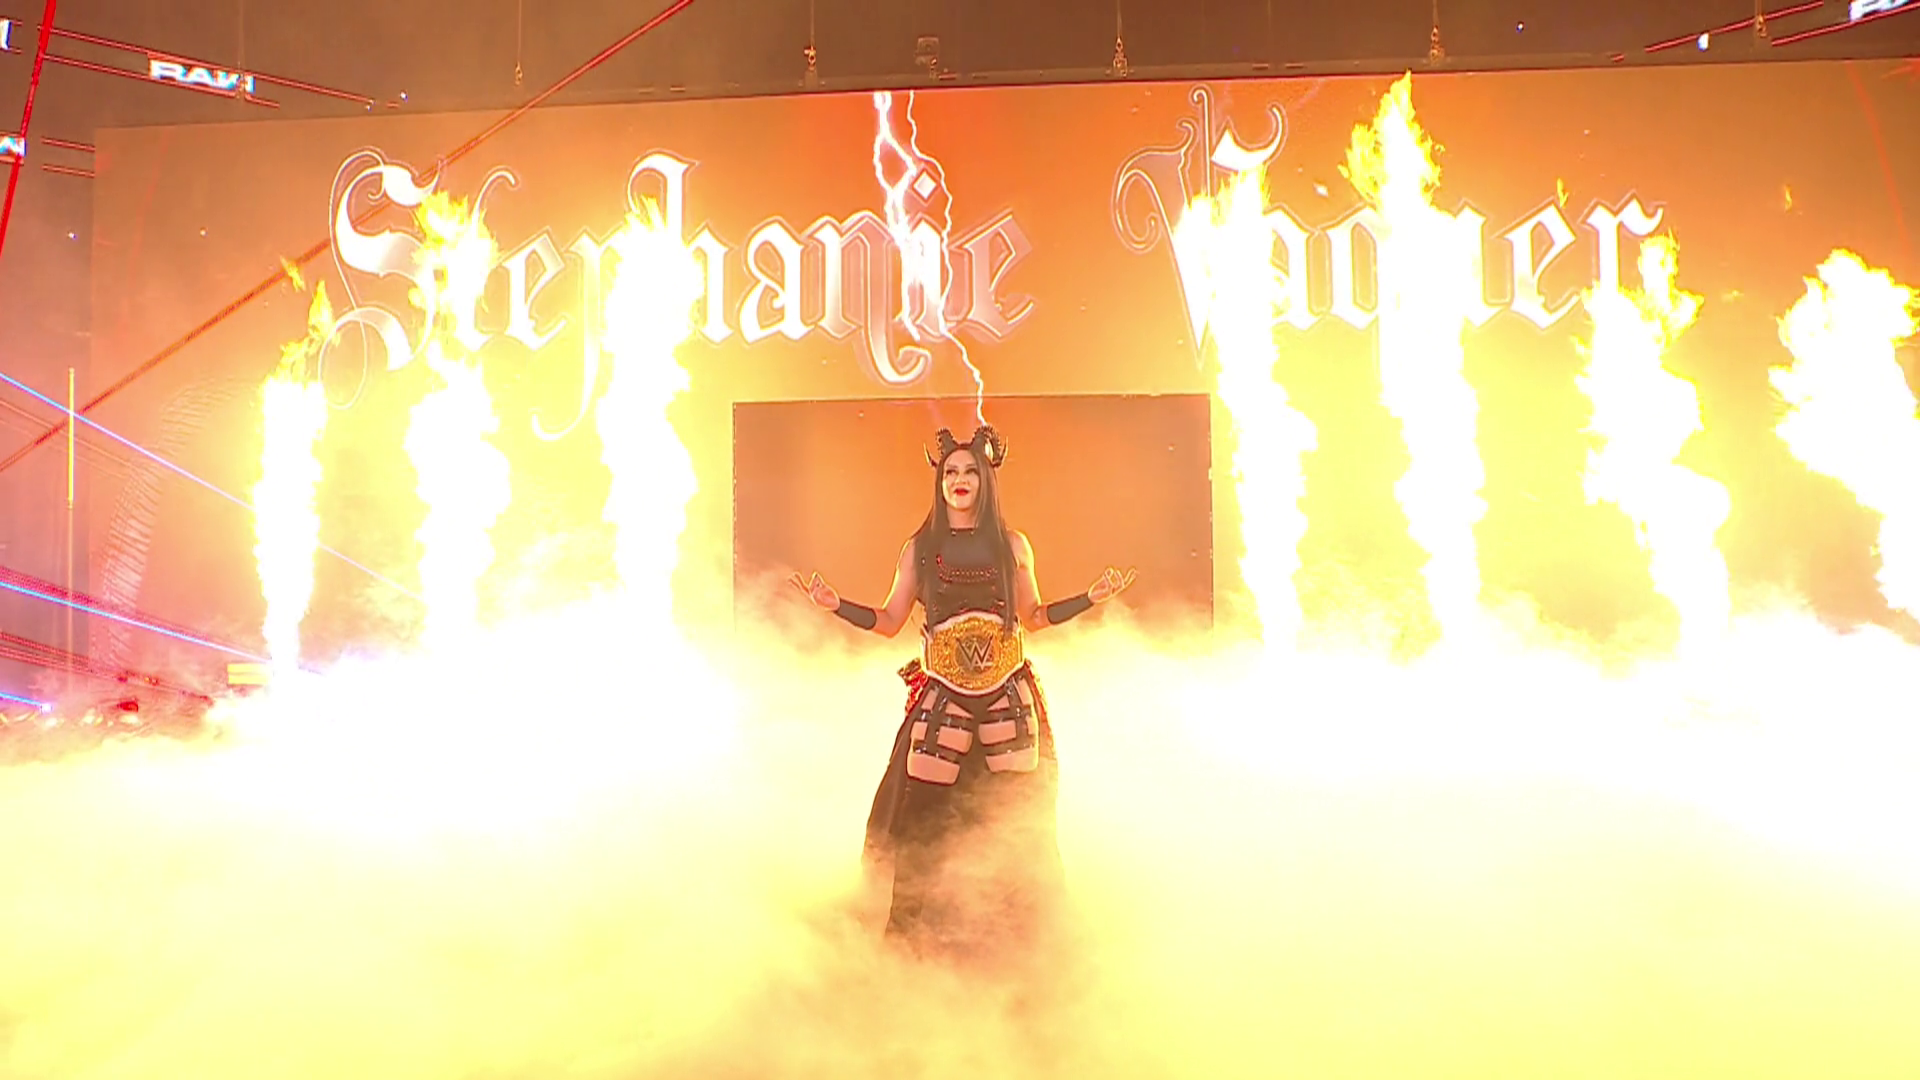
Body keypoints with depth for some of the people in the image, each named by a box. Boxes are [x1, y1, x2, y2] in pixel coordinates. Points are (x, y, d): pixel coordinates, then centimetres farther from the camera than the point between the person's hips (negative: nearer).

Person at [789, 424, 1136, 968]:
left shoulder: (1011, 546, 8)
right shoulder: (919, 549, 7)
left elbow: (1033, 617, 15)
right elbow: (889, 621, 10)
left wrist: (1092, 597, 8)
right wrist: (836, 604, -2)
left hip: (1008, 696, 1)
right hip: (942, 698, 0)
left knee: (1016, 820, 2)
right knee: (924, 821, -4)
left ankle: (1018, 937, 18)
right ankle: (923, 938, 12)